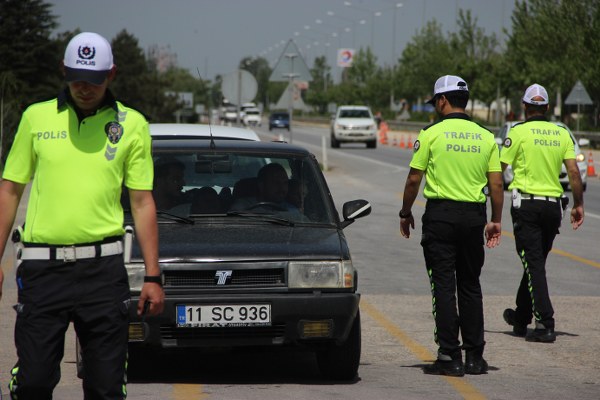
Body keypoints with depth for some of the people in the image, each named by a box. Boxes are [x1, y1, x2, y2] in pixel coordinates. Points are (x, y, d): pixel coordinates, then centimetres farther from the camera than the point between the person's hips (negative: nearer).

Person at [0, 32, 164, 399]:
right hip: (42, 268, 0)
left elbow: (143, 202, 6)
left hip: (103, 267, 0)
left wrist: (153, 277, 1)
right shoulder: (36, 117, 7)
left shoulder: (132, 124, 5)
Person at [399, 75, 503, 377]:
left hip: (441, 214, -4)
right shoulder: (486, 137, 5)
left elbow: (413, 180, -4)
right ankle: (474, 357, 13)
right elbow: (497, 184, 3)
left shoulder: (431, 134, -6)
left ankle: (450, 357, -4)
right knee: (470, 286, 13)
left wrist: (405, 213, 9)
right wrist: (496, 221, 13)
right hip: (474, 215, 4)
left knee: (443, 285, -1)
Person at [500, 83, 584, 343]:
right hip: (553, 205, 5)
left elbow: (499, 168, -6)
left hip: (527, 204, -5)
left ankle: (545, 323, -16)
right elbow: (573, 171, 1)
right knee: (536, 262, 17)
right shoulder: (562, 134, 7)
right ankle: (521, 317, 31)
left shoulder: (519, 132, -5)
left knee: (534, 264, -6)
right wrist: (579, 205, 7)